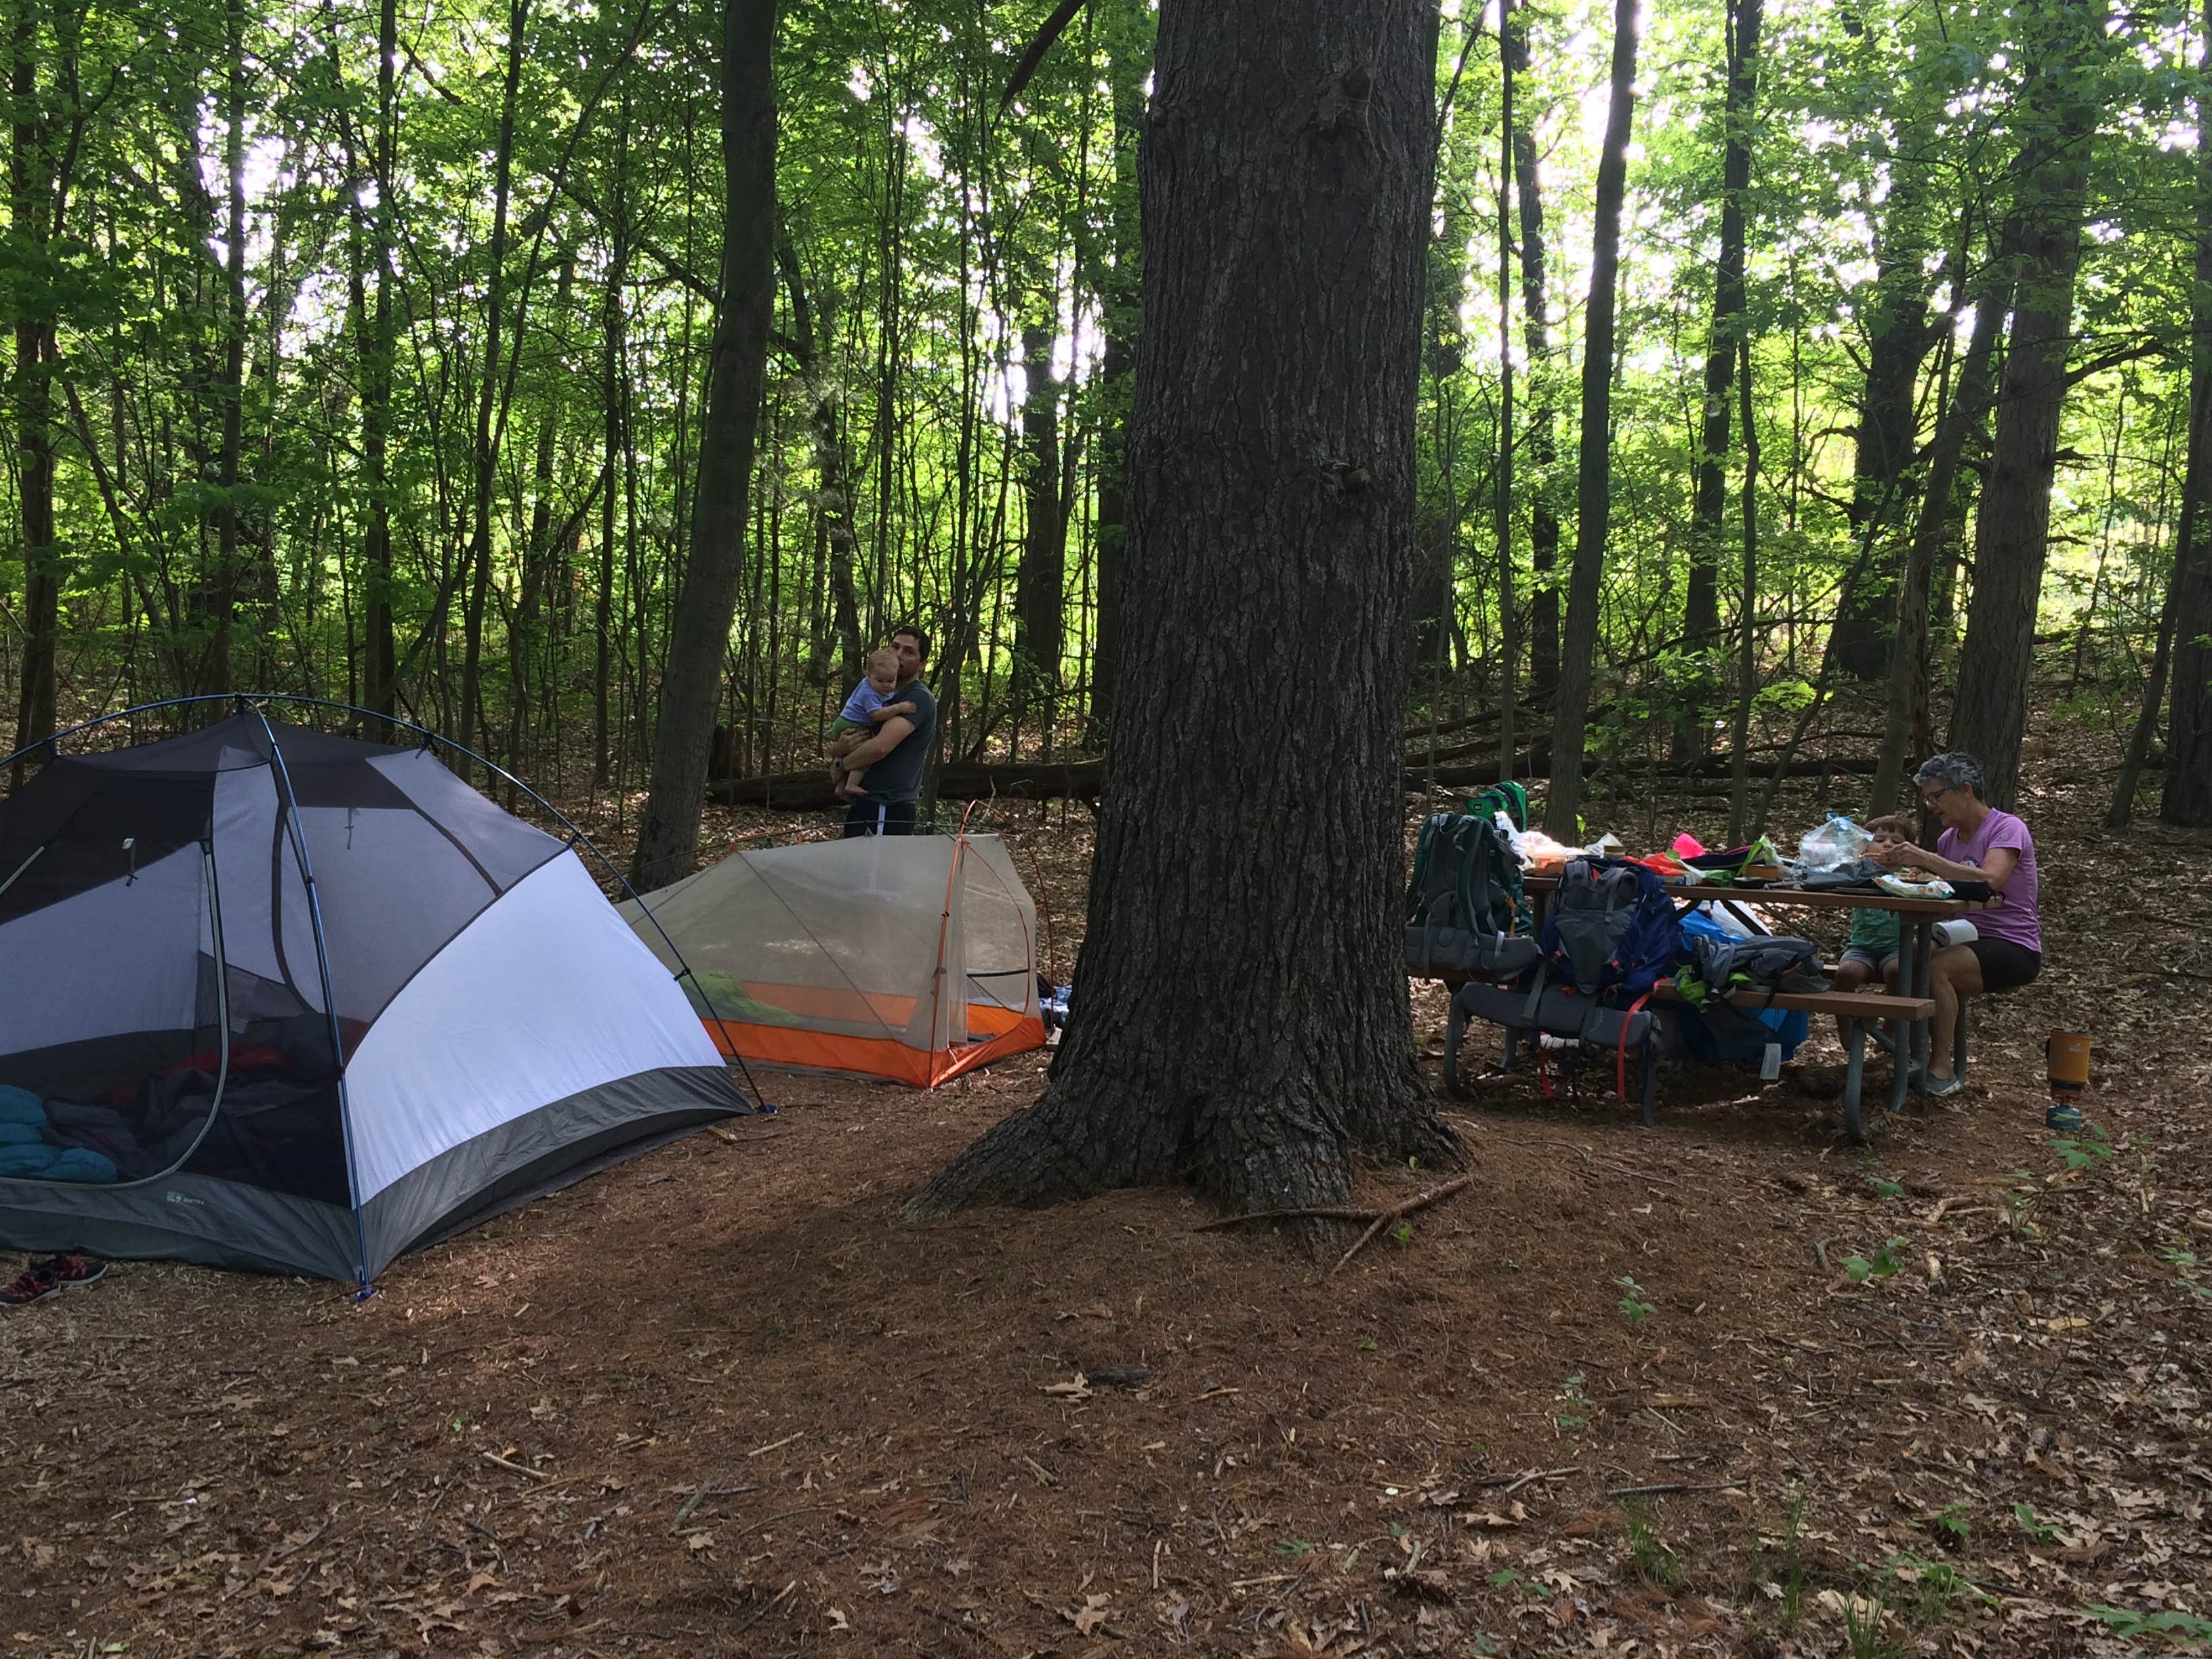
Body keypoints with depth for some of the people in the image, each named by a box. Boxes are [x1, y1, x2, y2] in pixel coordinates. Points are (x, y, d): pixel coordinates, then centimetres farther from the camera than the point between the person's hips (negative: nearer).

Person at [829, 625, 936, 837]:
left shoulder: (919, 698, -10)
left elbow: (880, 747, -24)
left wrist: (843, 762, -4)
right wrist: (838, 748, -9)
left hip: (886, 811, -10)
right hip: (866, 805, 10)